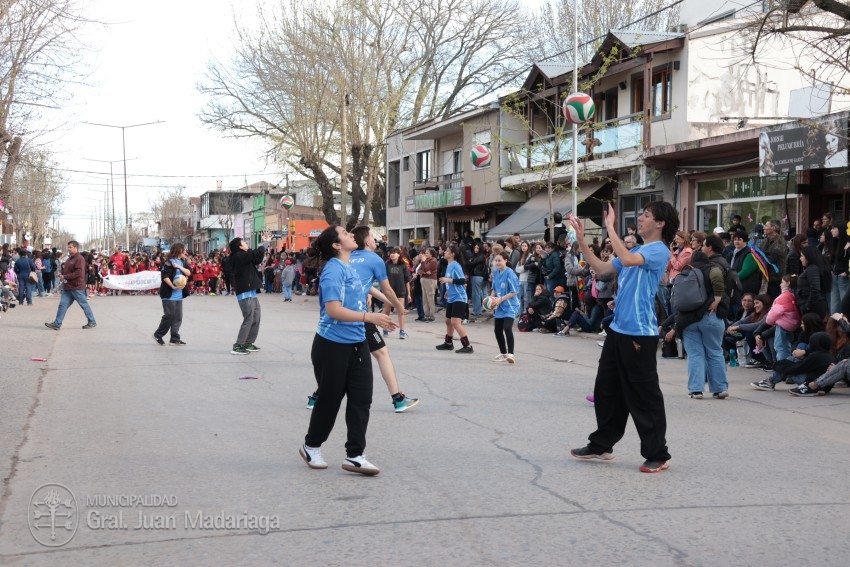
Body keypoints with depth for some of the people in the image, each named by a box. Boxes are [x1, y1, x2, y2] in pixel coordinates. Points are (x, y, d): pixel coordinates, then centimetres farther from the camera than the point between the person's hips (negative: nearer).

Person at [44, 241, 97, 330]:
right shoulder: (70, 258, 15)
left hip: (76, 287, -9)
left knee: (84, 304, 1)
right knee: (63, 304, 3)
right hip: (68, 287, 9)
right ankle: (57, 324, 3)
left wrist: (65, 277, -20)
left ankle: (92, 322, 12)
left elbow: (78, 272, -23)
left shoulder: (79, 258, -14)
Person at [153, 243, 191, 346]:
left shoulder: (183, 261, 12)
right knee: (169, 316, -7)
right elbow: (164, 276, -16)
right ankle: (158, 334, 10)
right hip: (169, 294, -7)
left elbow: (188, 273, 2)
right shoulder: (169, 262, -10)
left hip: (179, 295, 7)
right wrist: (173, 286, -20)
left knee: (178, 317, 6)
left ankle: (175, 339, 11)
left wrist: (179, 267, -11)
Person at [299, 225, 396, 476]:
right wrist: (370, 317, -29)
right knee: (329, 400, 6)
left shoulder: (349, 268, 9)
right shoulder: (333, 270, -17)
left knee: (361, 399, 2)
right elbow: (333, 310, -26)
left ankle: (354, 456, 7)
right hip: (332, 346, -8)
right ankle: (311, 446, 28)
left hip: (357, 344, 8)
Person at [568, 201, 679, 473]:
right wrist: (581, 241, 11)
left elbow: (627, 260, -31)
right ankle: (601, 445, 27)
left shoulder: (659, 251, -13)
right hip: (618, 330, 9)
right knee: (606, 389, 15)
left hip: (640, 334, -9)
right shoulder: (636, 250, 16)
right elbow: (602, 268, 19)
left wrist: (610, 227, -23)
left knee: (644, 396, -2)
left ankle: (658, 455, 8)